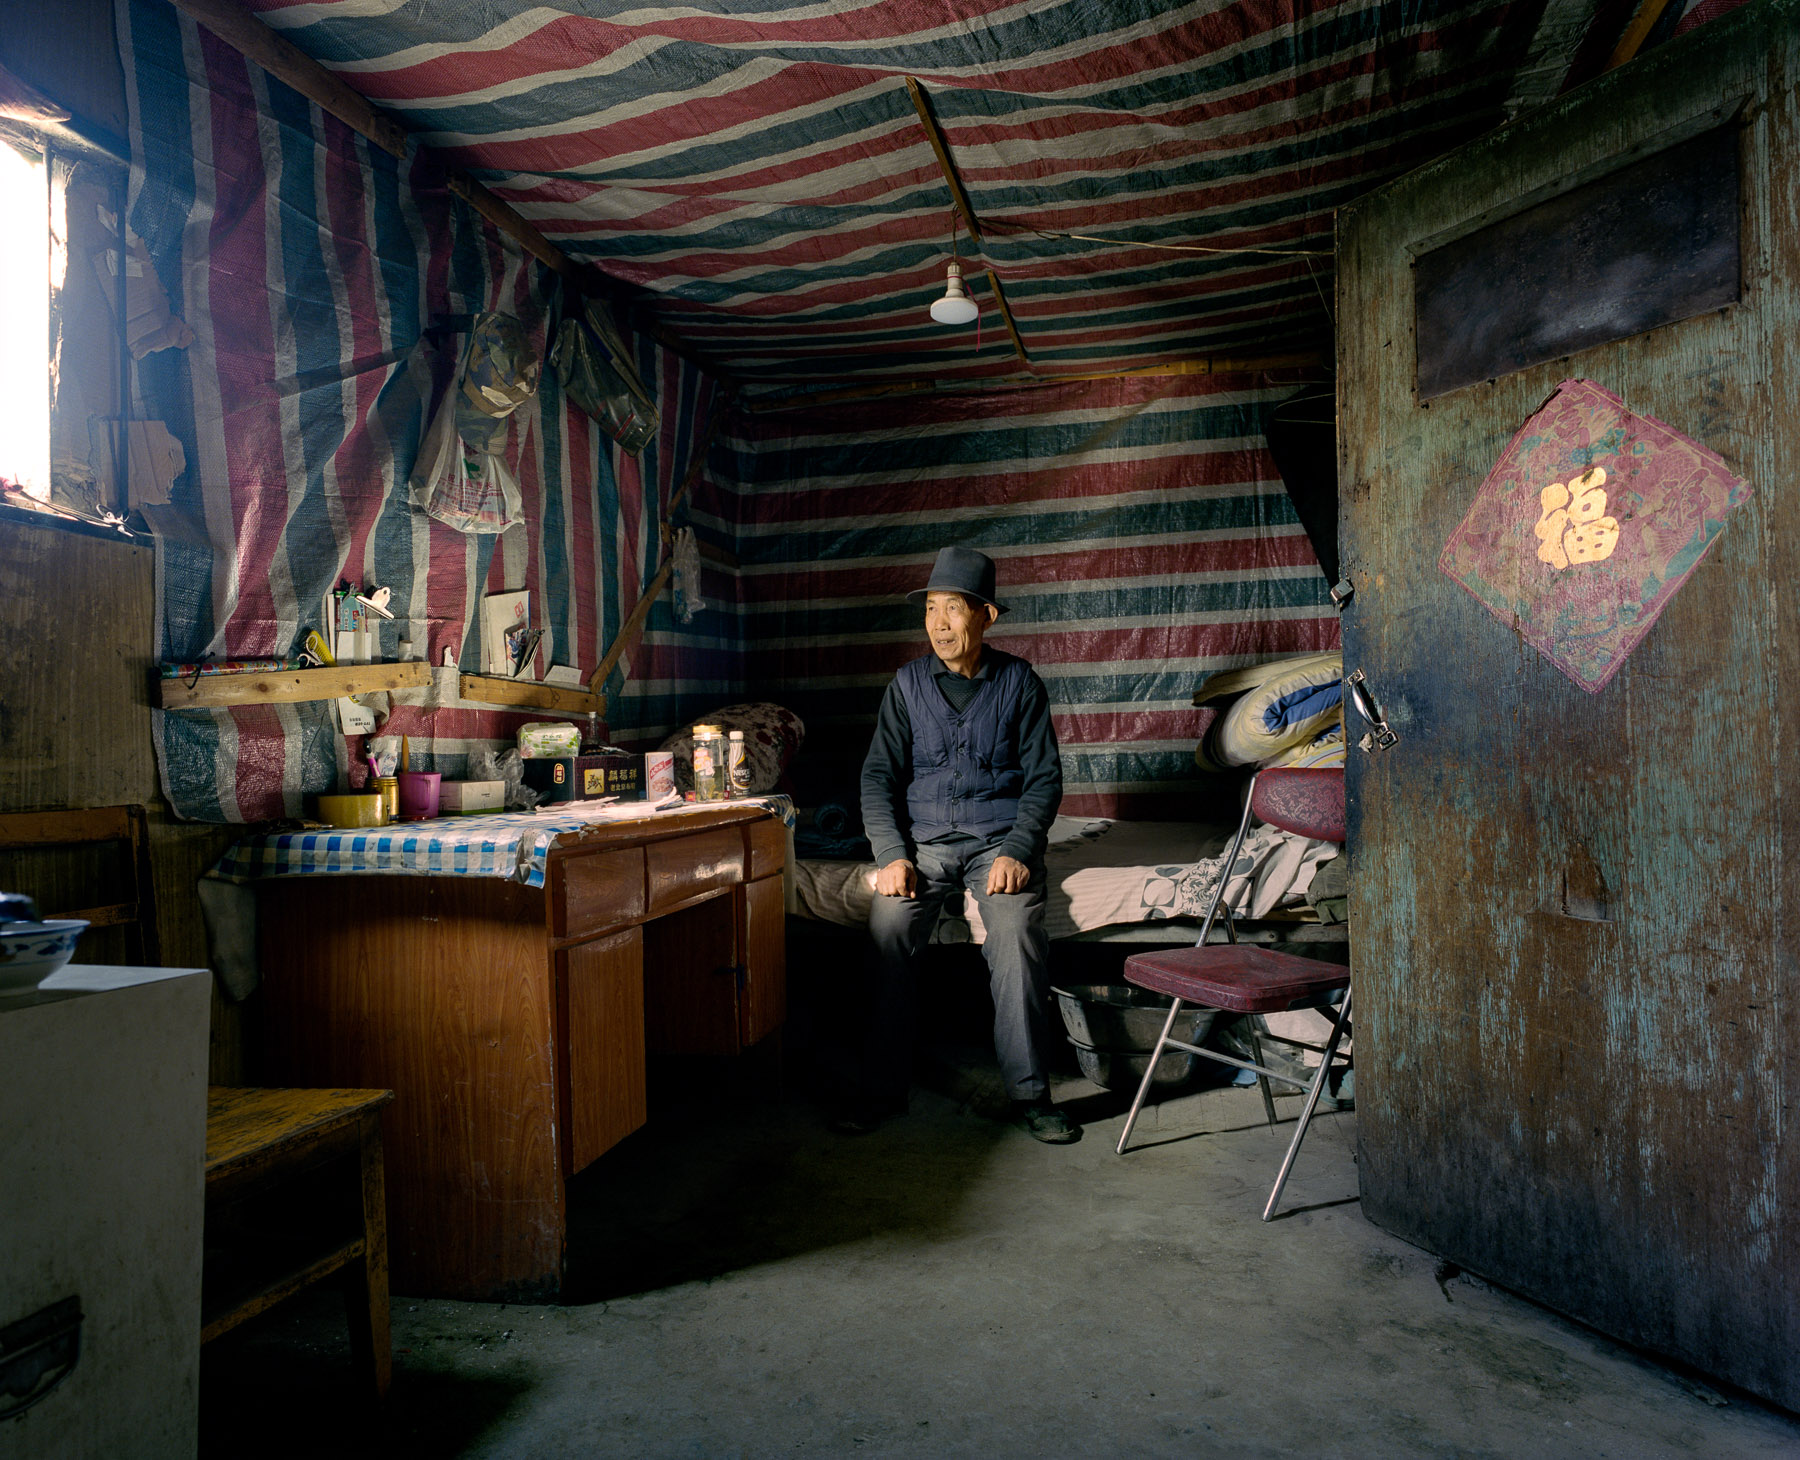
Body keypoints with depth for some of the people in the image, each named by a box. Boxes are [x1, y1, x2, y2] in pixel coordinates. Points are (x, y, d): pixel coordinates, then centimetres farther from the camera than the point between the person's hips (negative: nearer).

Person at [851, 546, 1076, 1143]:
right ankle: (884, 1087, -12)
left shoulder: (1019, 681, 4)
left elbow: (1044, 778, 3)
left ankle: (1029, 1093, -15)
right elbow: (879, 775, 4)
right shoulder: (909, 683, 7)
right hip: (923, 836, 1)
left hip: (1000, 836, -1)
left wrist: (1017, 850, -13)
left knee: (1017, 935, -28)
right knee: (888, 926, -25)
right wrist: (892, 854, -11)